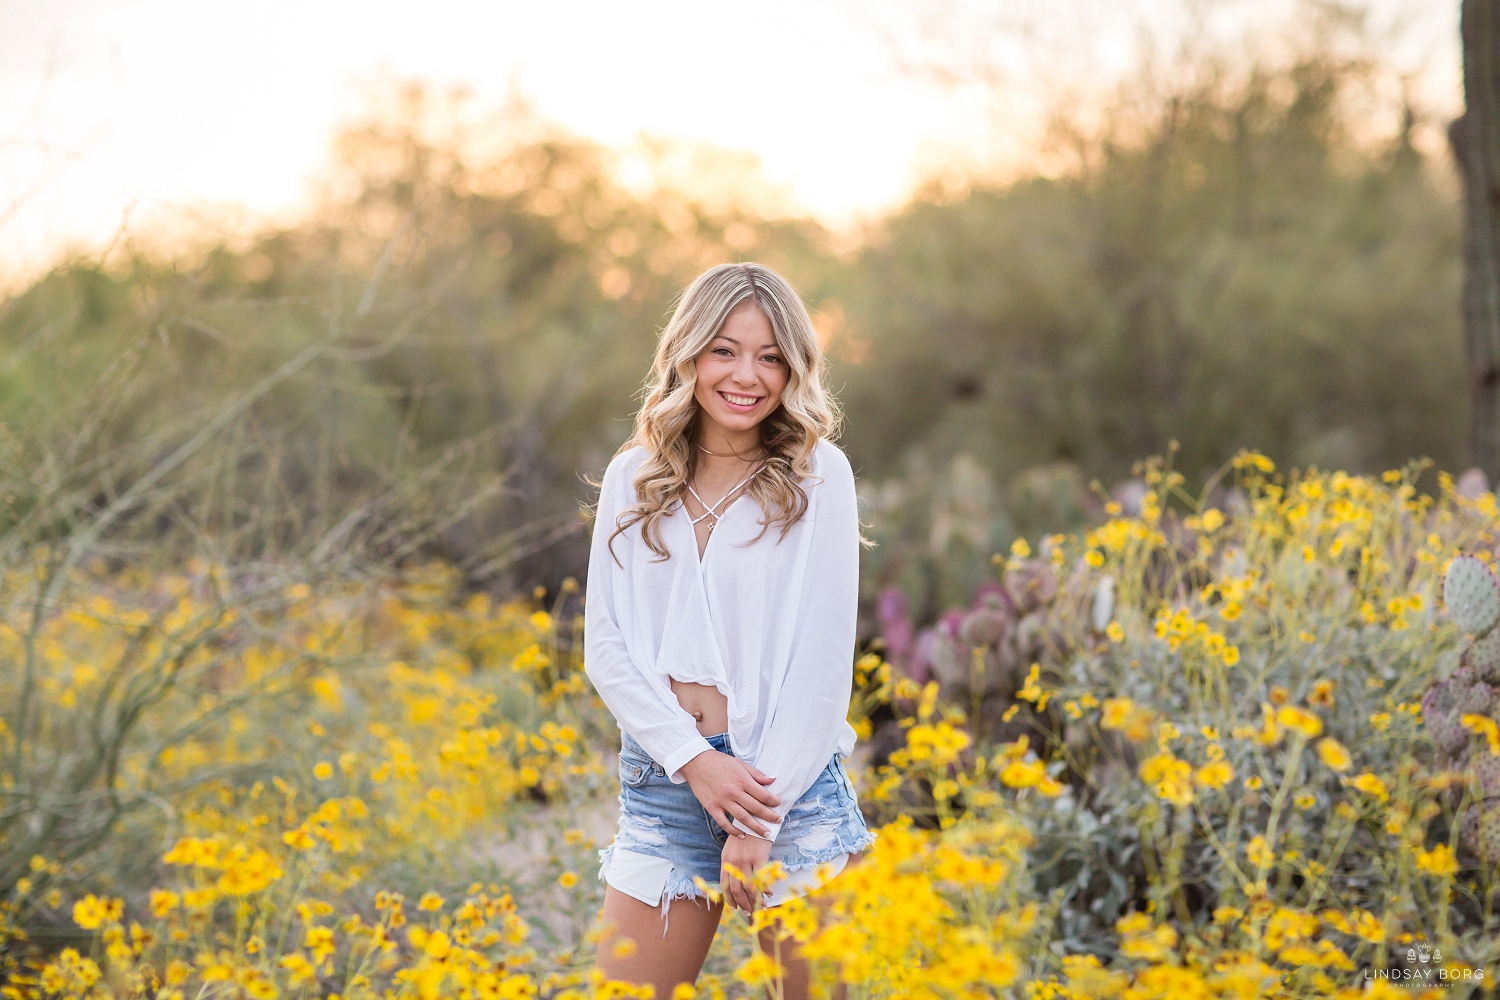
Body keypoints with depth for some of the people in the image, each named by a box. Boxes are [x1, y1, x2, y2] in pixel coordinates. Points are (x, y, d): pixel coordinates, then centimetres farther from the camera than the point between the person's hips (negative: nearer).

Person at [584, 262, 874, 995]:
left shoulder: (816, 475, -1)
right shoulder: (634, 478, 8)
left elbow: (824, 658, -5)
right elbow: (605, 645, 4)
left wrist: (757, 821, -10)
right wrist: (695, 760, -10)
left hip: (788, 776, -2)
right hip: (663, 776, 3)